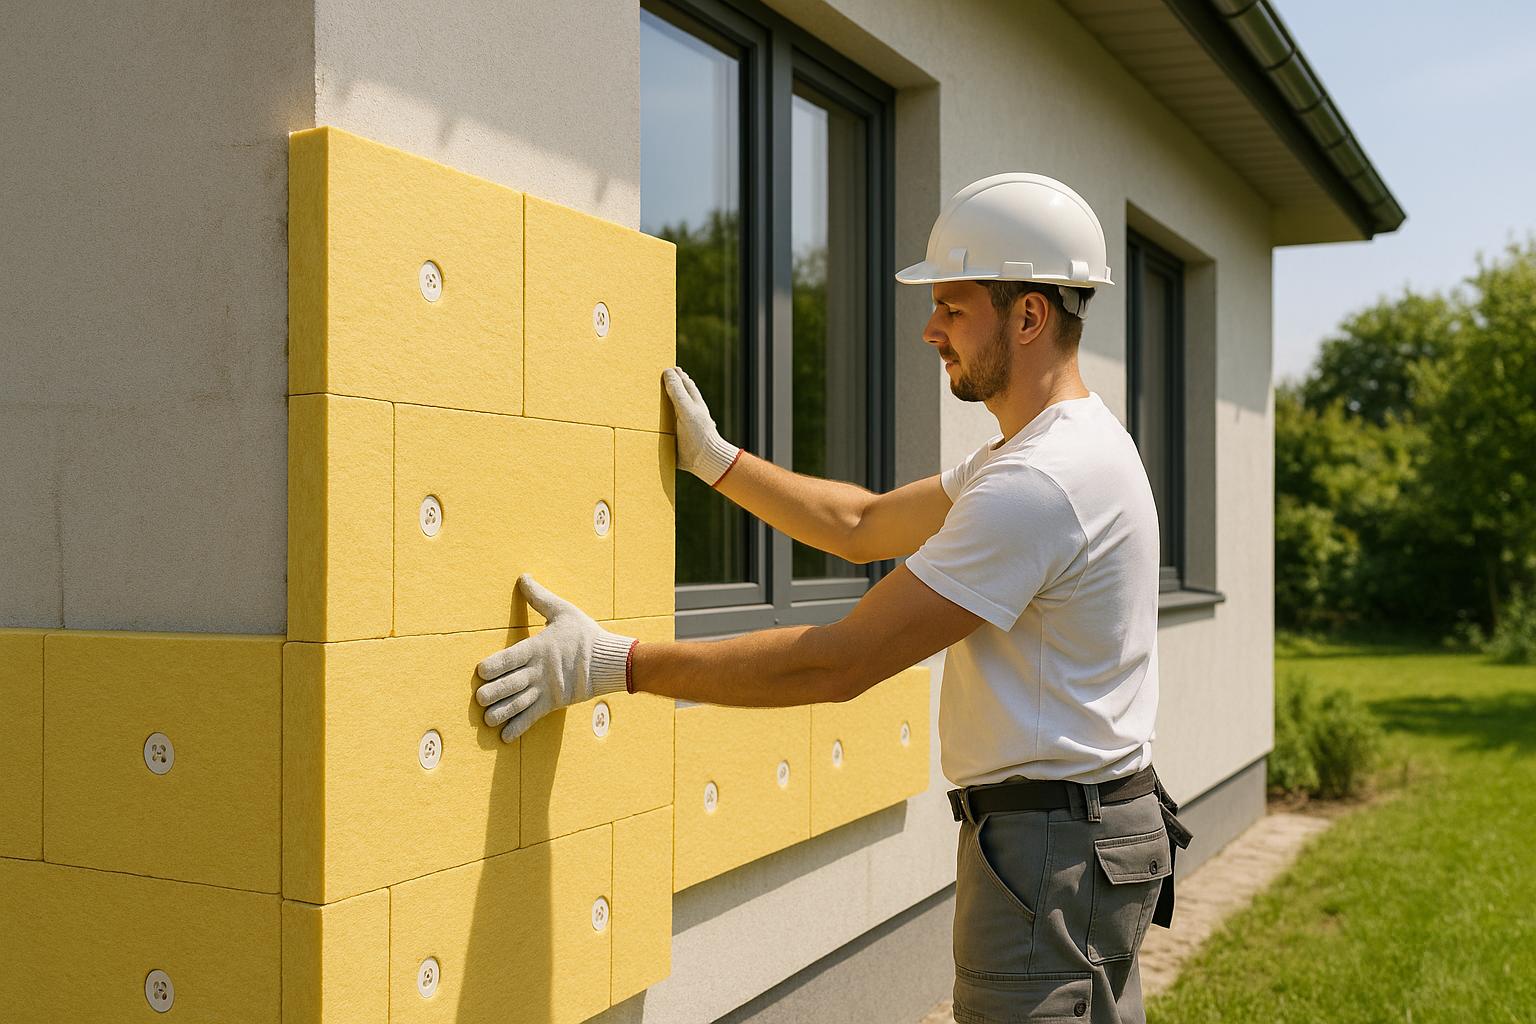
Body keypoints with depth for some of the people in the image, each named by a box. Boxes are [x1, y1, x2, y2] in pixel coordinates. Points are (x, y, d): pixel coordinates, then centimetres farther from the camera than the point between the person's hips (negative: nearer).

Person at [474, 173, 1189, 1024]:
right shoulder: (1046, 450, 12)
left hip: (1051, 850, -11)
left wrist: (613, 664, -20)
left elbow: (839, 664, -24)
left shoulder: (1043, 482, -23)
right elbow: (861, 526, 18)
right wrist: (711, 458, 18)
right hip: (1094, 826, 11)